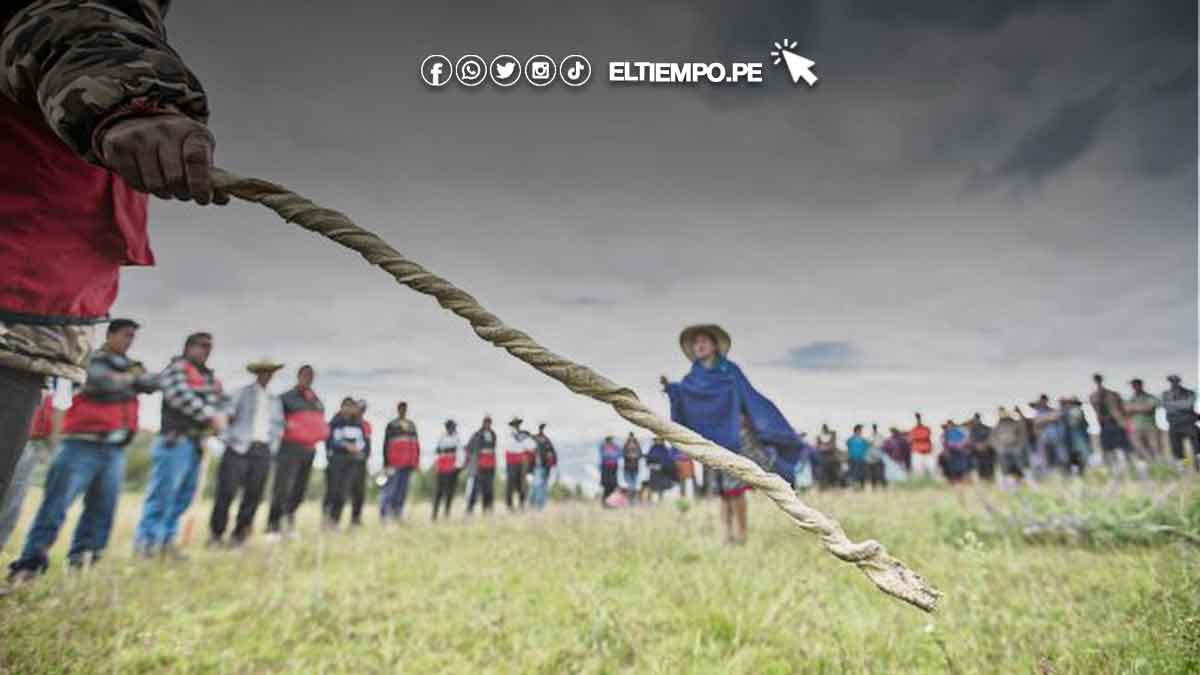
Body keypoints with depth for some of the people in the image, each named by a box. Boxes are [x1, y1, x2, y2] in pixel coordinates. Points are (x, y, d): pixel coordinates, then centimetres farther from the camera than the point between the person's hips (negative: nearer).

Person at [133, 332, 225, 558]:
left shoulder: (210, 376, 22)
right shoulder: (177, 368, -2)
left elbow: (220, 401, 16)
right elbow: (181, 396, -16)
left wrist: (220, 416, -6)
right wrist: (209, 417, -18)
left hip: (197, 442, 8)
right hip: (176, 439, -8)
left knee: (184, 495, 11)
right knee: (163, 492, -7)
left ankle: (166, 540, 19)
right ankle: (145, 542, 0)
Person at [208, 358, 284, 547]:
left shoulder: (275, 400, 19)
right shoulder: (242, 393, 8)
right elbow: (228, 415, 0)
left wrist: (273, 446, 10)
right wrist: (231, 440, -9)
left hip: (263, 451, 4)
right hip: (240, 448, -3)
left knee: (253, 495, 1)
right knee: (227, 492, -5)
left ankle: (239, 535, 10)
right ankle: (216, 533, 8)